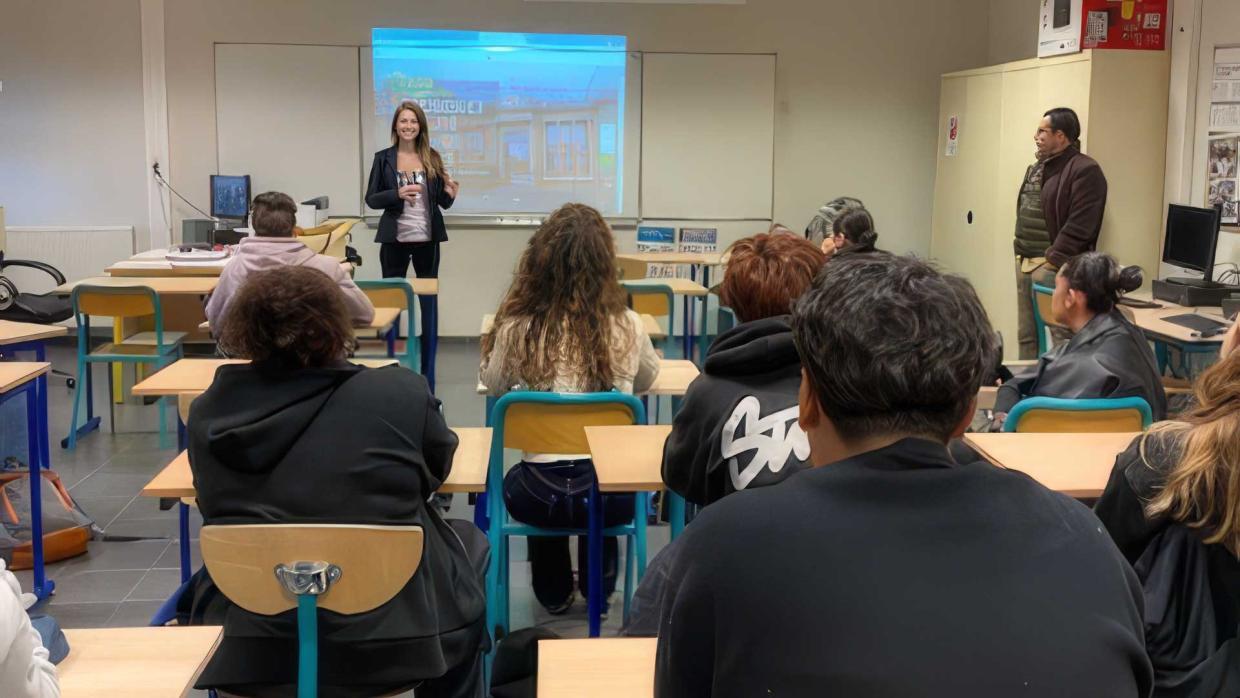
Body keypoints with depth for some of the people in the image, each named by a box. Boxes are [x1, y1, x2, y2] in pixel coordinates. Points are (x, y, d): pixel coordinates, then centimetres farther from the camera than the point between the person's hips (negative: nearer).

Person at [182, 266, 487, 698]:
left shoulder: (207, 411, -5)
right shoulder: (401, 392, -13)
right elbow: (438, 468, 7)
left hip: (242, 653, 2)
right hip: (385, 645, -2)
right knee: (469, 544, 27)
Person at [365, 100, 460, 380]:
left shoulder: (432, 158, 3)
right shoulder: (383, 158, 0)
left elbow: (442, 202, 8)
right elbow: (371, 199, -1)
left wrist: (450, 194, -15)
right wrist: (398, 193, -19)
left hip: (427, 239, 1)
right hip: (394, 239, -1)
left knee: (429, 302, 5)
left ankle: (427, 373, 14)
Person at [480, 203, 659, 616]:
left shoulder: (517, 329, -12)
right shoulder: (627, 327, -9)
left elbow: (493, 385, 9)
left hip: (540, 497, 0)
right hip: (611, 492, 1)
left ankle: (554, 593, 50)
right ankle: (598, 587, 50)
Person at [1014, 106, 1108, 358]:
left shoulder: (1084, 170, -12)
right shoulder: (1037, 168, 17)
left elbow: (1079, 226, -18)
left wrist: (1053, 260, -19)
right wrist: (1020, 252, 14)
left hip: (1053, 266, -9)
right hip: (1024, 262, 9)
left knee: (1061, 336, -9)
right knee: (1026, 335, 14)